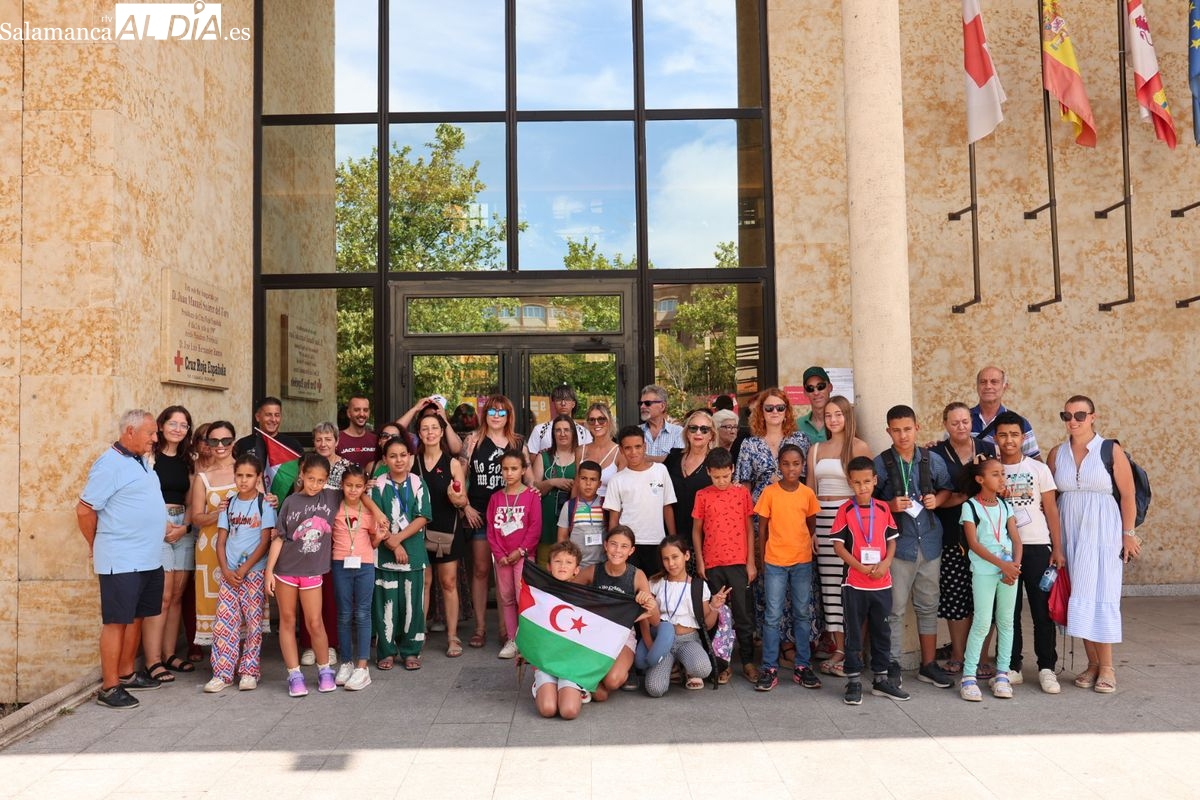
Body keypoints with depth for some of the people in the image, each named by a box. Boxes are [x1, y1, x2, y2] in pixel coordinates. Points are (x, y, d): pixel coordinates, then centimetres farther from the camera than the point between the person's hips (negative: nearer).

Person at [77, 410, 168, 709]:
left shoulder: (141, 462, 13)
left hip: (149, 559, 8)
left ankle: (126, 674, 27)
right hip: (122, 560, -8)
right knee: (116, 621, -2)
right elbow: (84, 509, -15)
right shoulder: (110, 464, -14)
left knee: (136, 617, 15)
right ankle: (109, 687, 6)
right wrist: (98, 547, -3)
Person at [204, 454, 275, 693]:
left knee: (253, 622, 1)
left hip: (255, 571, -3)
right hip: (229, 572, 4)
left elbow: (265, 542, -7)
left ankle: (249, 672, 11)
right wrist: (226, 570, -5)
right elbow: (221, 541, 8)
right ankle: (222, 673, 8)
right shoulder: (229, 505, 9)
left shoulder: (264, 504, -2)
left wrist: (244, 569, -13)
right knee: (223, 623, 0)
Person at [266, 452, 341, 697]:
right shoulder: (291, 502, -4)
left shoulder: (332, 497, -1)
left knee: (314, 623, 0)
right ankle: (294, 674, 15)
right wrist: (269, 571, -5)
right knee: (287, 620, 6)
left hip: (312, 571, 0)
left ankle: (325, 670, 18)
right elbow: (278, 538, -3)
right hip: (286, 568, 0)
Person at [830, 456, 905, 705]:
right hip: (854, 583, -3)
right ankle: (853, 681, 16)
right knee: (853, 633, 5)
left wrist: (885, 564, -10)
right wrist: (860, 567, -17)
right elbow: (838, 545, -8)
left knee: (882, 632, 14)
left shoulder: (883, 509, 4)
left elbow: (892, 540, 8)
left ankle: (880, 679, 28)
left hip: (882, 582, 3)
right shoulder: (845, 510, -6)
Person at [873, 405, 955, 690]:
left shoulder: (933, 460, 4)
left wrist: (937, 499, -2)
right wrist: (890, 506, -17)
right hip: (898, 545, -3)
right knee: (895, 608, 1)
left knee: (928, 606, 14)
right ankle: (892, 665, 13)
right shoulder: (880, 463, -4)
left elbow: (947, 489, 18)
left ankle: (928, 665, 26)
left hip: (929, 543, 3)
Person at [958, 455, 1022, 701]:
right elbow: (973, 543, -11)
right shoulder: (970, 506, -5)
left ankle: (1002, 673, 19)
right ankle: (968, 676, 1)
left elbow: (1016, 538, 7)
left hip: (1009, 568, 5)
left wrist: (1016, 563, -11)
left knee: (1006, 621, 9)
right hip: (984, 571, -5)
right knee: (982, 623, -6)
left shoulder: (1005, 506, 11)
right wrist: (1002, 564, -19)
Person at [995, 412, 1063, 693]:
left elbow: (1051, 510, 3)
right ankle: (1011, 666, 16)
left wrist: (1057, 548, 0)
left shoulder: (1038, 469, 2)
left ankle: (1046, 667, 12)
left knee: (1042, 609, 1)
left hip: (1036, 547, 0)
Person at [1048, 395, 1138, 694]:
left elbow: (1128, 495, -4)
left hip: (1102, 532, -3)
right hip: (1069, 533, 3)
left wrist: (1128, 534, -6)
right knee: (1079, 597, 5)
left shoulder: (1111, 451, -5)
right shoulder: (1056, 454, 5)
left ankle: (1106, 667, 6)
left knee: (1101, 595, -3)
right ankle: (1092, 663, 15)